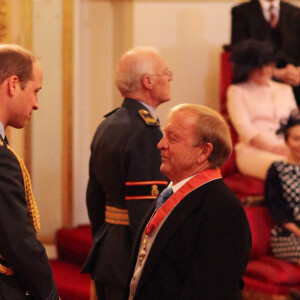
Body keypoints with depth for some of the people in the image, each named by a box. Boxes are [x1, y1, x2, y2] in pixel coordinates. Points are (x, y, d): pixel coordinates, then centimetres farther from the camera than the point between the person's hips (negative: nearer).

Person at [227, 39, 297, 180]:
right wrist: (271, 147, -19)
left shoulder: (285, 90, 27)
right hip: (252, 150, -4)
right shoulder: (237, 91, 12)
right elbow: (243, 127, -2)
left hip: (286, 148, 4)